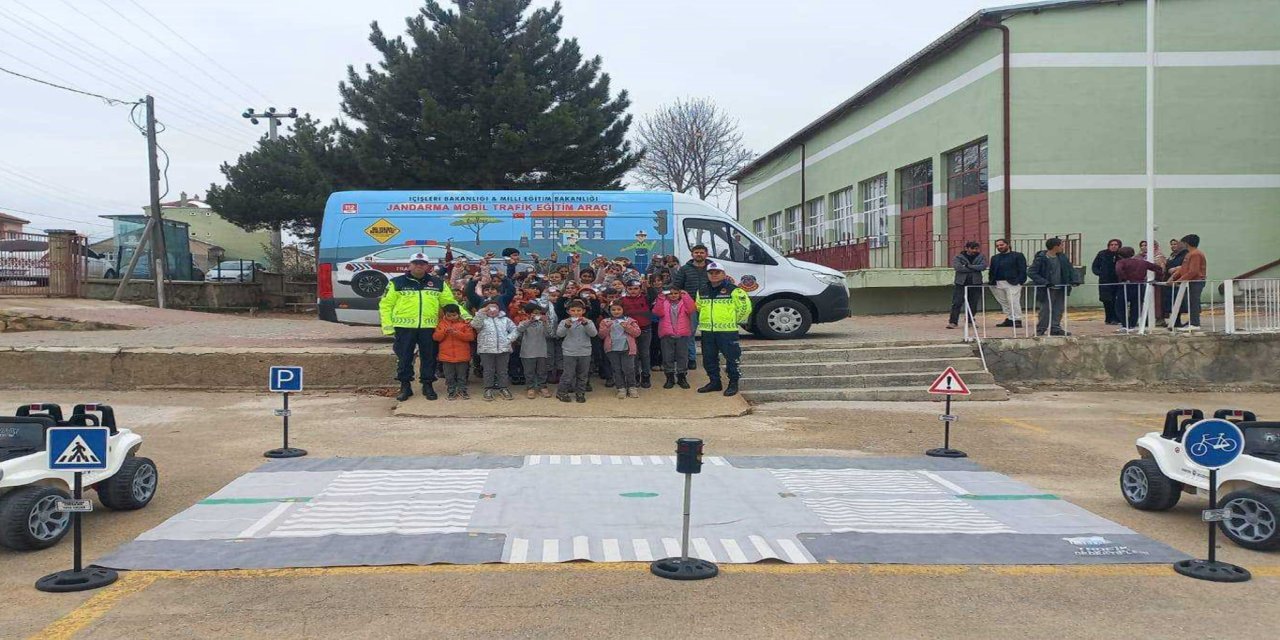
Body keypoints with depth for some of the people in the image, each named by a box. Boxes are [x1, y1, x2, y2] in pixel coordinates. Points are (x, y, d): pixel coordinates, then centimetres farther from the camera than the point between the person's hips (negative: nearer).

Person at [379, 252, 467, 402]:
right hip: (404, 327, -1)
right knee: (404, 358, 4)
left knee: (428, 357, 7)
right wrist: (387, 326, -4)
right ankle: (405, 387, 16)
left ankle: (428, 385, 20)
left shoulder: (438, 283, 10)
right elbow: (385, 305, 4)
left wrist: (465, 315, 3)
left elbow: (450, 302, 15)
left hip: (428, 327, 2)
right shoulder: (397, 283, 4)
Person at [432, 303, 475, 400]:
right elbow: (436, 337, -1)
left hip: (462, 356, -1)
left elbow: (471, 337, -9)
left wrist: (457, 333, -20)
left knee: (462, 376, 9)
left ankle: (462, 391, 19)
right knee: (449, 376, 7)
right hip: (447, 356, 1)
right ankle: (452, 392, 16)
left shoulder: (465, 324, -1)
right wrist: (444, 331, -18)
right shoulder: (442, 324, 6)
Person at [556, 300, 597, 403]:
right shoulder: (564, 322, 0)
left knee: (582, 375, 10)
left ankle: (580, 393, 21)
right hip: (569, 352, -2)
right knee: (568, 374, -1)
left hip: (585, 353, 2)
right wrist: (566, 326, -27)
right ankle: (561, 392, 12)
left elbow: (593, 333, -10)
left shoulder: (588, 322, 3)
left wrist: (585, 324, -24)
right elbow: (559, 334, -11)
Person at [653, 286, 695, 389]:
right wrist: (661, 299, -17)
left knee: (682, 356, 4)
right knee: (667, 357, 2)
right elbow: (658, 312, -10)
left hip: (682, 334, 0)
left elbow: (691, 310, -13)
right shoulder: (663, 303, 7)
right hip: (667, 335, 0)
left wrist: (685, 296, -15)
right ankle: (670, 377, 11)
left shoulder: (684, 302, 6)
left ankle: (682, 377, 13)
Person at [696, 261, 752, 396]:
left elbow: (745, 307, -3)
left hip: (727, 330, -5)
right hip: (707, 331, 5)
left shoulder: (733, 290, -6)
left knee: (731, 357, -1)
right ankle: (714, 382, 23)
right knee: (709, 358, 10)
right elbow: (699, 307, 27)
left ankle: (733, 384, 9)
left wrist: (736, 321, 0)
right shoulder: (702, 291, 11)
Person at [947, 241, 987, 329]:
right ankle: (953, 322, -7)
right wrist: (975, 268, -9)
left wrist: (968, 266, -12)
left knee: (973, 304, 6)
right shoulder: (958, 257, 2)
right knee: (957, 303, -7)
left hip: (975, 283, 2)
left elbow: (983, 266, -9)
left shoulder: (980, 257, 9)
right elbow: (957, 267, -15)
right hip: (961, 283, -2)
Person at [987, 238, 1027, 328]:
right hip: (998, 284, 6)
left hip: (1012, 283, -6)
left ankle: (1017, 320, -9)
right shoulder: (994, 258, 21)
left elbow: (1022, 270, -4)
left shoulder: (1018, 255, 3)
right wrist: (991, 281, 6)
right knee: (1004, 303, 8)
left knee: (1013, 302, -12)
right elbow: (991, 271, 21)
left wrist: (1019, 281, -15)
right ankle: (1009, 319, 15)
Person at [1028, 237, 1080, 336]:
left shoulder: (1063, 257, 7)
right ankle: (1040, 330, 8)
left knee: (1059, 310, 9)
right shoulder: (1041, 259, -13)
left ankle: (1055, 329, 17)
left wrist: (1074, 280, -6)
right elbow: (1031, 272, -16)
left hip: (1060, 289, 7)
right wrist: (1044, 282, -24)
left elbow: (1070, 269, 13)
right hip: (1047, 290, -7)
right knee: (1046, 310, -3)